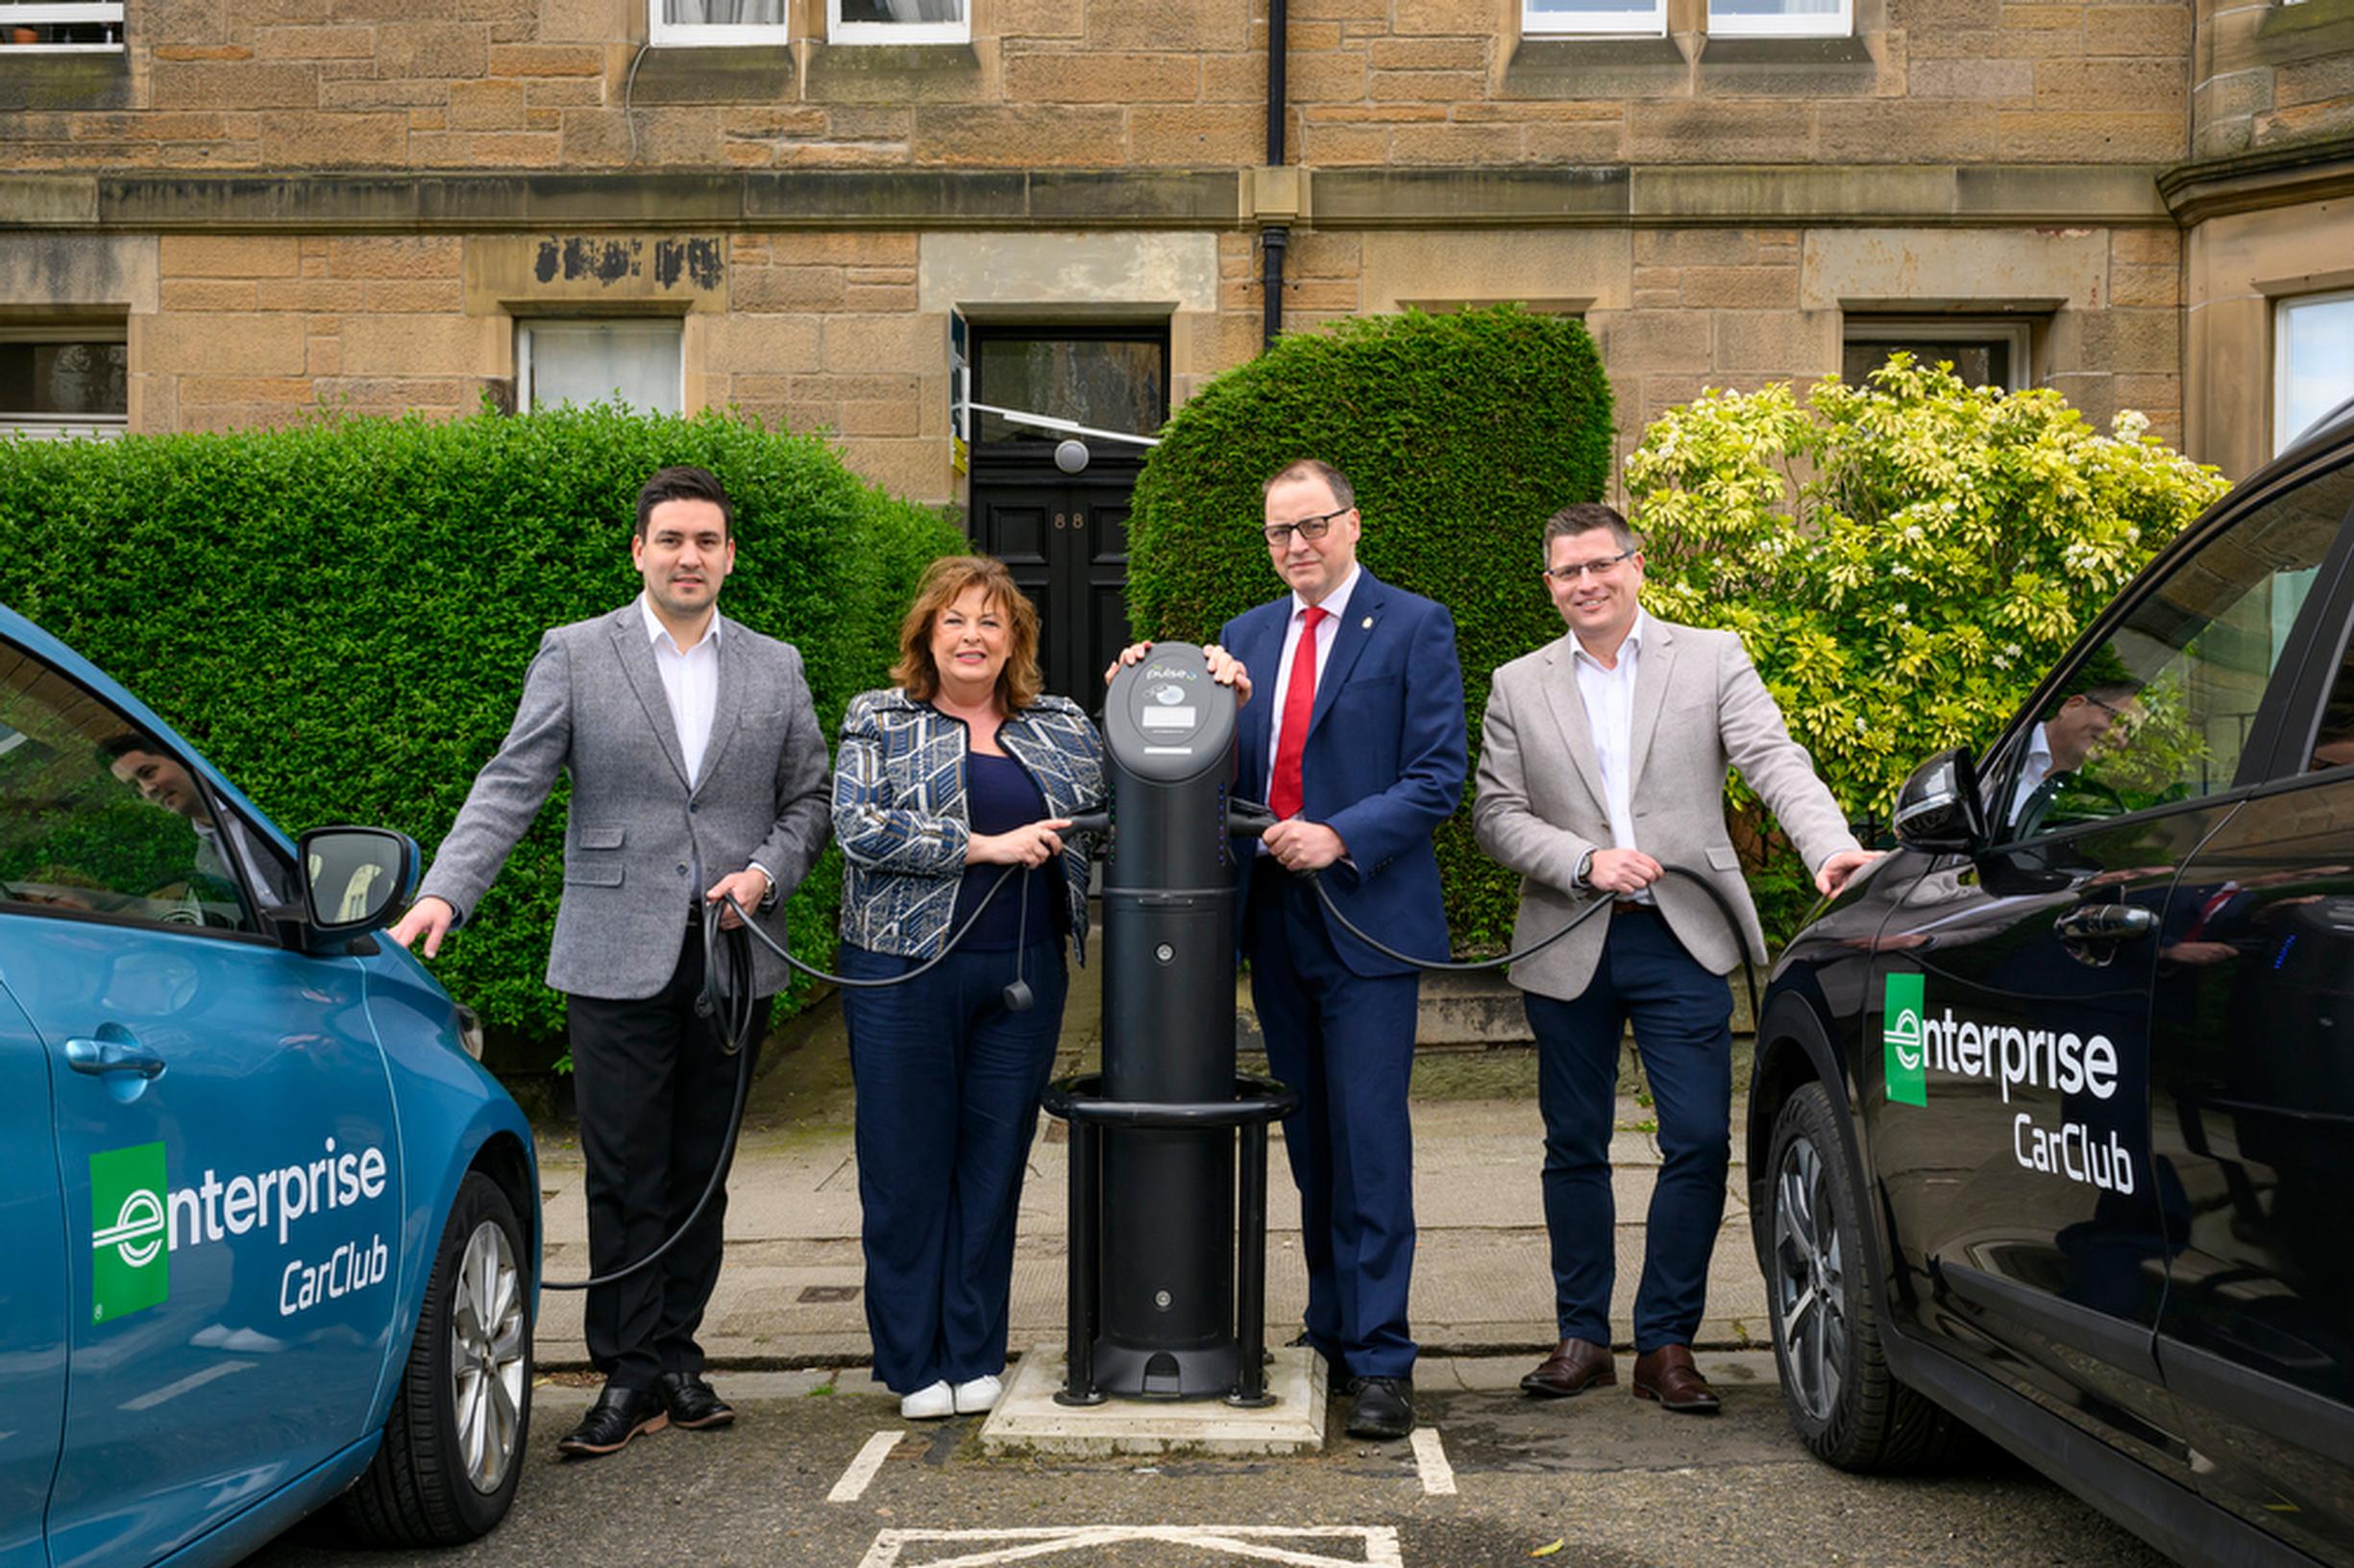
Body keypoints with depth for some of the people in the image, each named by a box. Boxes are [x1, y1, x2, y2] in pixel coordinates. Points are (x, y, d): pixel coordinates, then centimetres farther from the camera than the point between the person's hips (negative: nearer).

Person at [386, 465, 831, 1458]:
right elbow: (511, 785, -3)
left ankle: (675, 1355, 19)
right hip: (616, 958, -3)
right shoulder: (575, 655, 3)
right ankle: (631, 1376, 6)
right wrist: (444, 893, -16)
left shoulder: (775, 669, 12)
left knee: (700, 1172, 8)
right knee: (625, 1176, -2)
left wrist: (766, 872, -5)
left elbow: (809, 799, 15)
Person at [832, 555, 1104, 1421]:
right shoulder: (878, 722, 3)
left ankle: (974, 1354, 16)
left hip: (1024, 974, 3)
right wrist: (986, 847, -14)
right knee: (907, 1164, 2)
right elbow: (861, 827, -10)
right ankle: (913, 1361, 12)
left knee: (995, 1160, 6)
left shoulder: (1062, 727, 13)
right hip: (906, 968, -3)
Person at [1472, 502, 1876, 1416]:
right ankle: (1583, 1338, 20)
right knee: (1574, 1149, 8)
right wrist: (1586, 862, -12)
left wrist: (1832, 849, -25)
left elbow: (1773, 761, -8)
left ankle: (1666, 1342, 7)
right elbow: (1496, 815, 4)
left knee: (1699, 1143, -5)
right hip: (1567, 949, 2)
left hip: (1681, 940, -1)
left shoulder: (1711, 659, 5)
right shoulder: (1518, 687, 9)